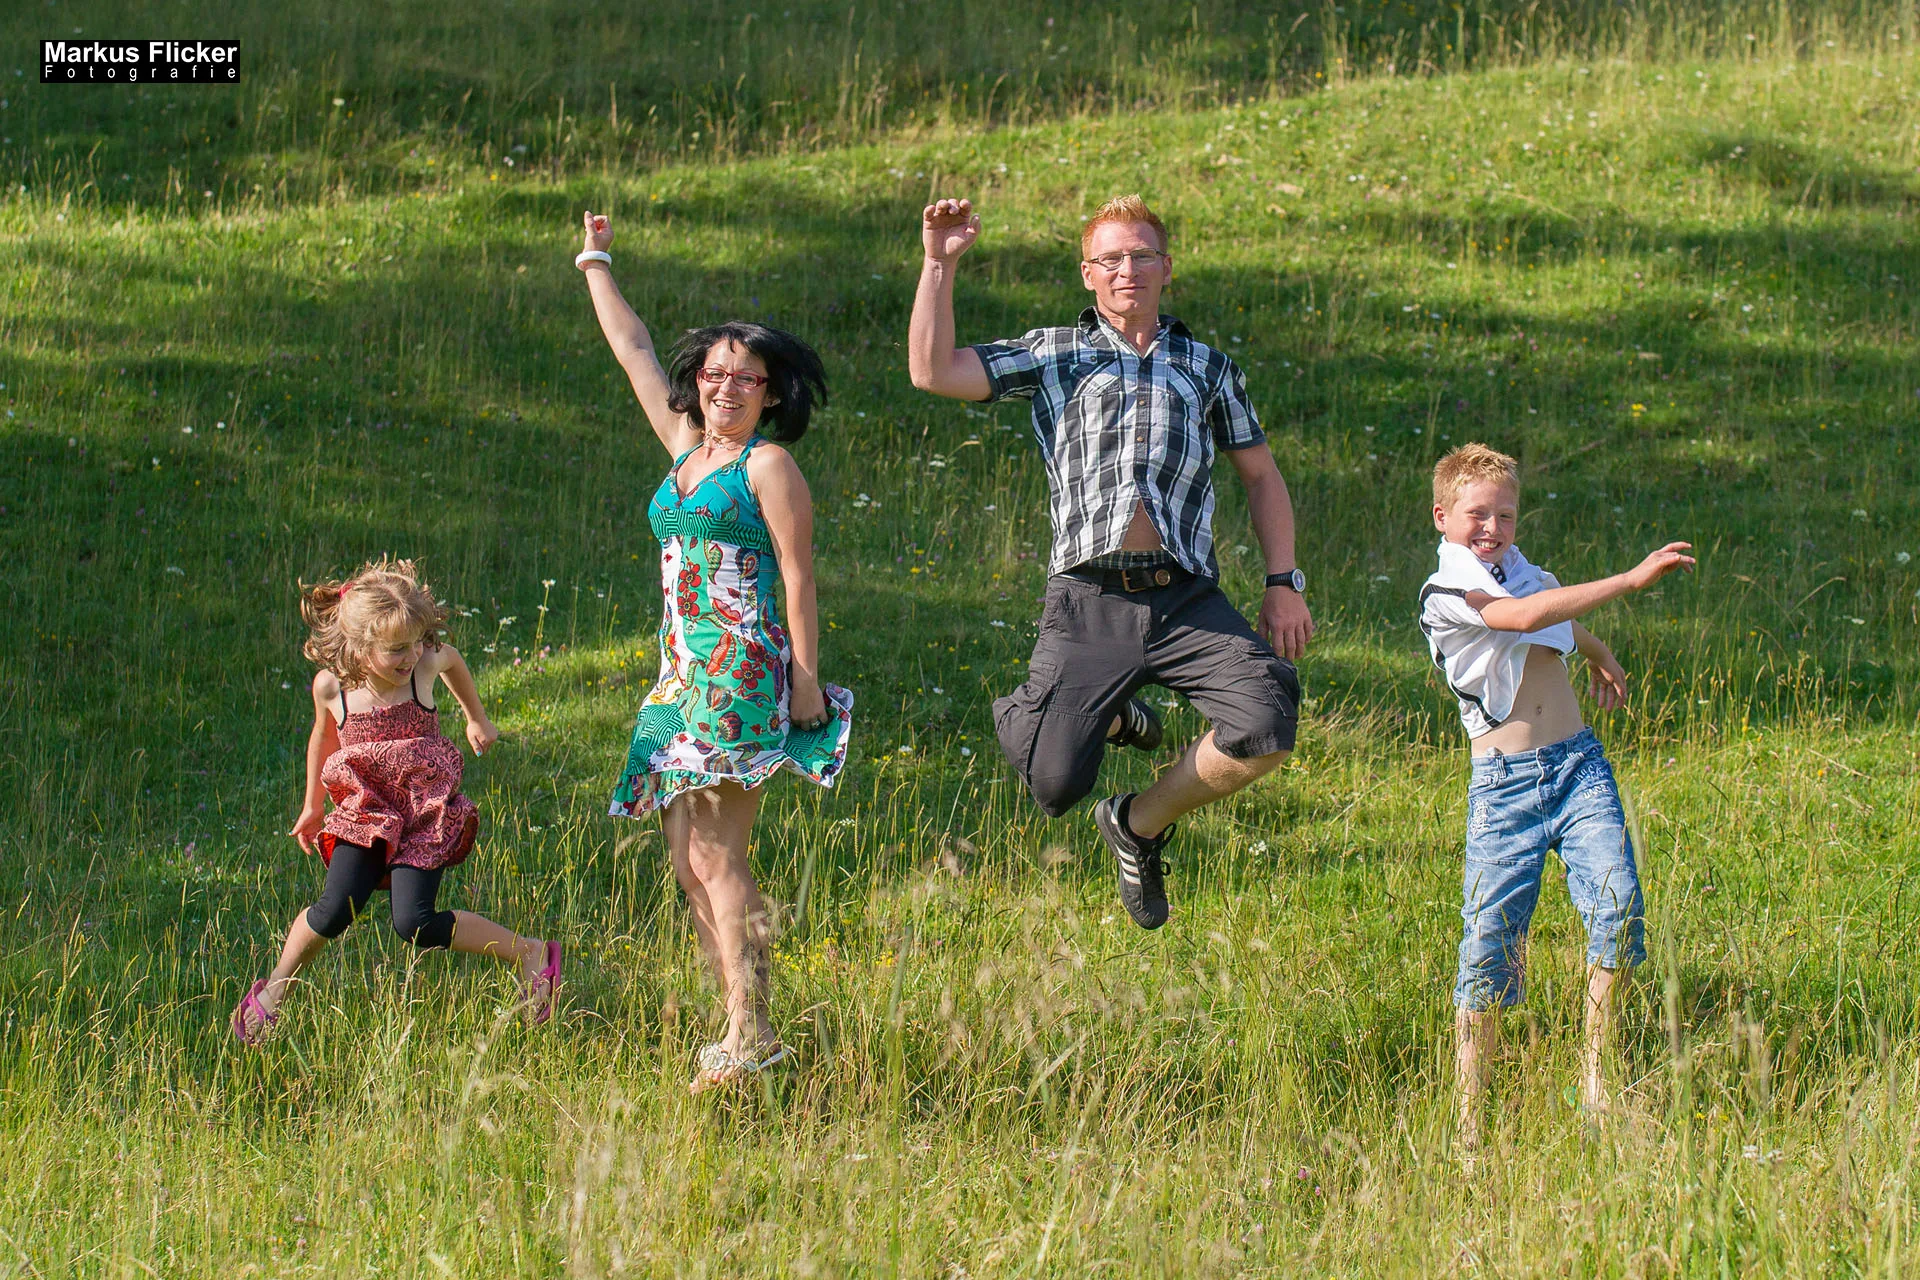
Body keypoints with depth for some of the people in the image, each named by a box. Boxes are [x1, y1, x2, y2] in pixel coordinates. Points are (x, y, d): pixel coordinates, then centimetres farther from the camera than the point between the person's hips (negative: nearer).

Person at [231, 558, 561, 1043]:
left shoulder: (425, 667, -13)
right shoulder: (331, 687, -10)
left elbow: (453, 660, 14)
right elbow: (324, 736, 12)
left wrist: (477, 719, 30)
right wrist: (313, 804, 24)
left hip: (427, 815, -1)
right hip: (366, 815, 1)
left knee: (415, 923, -17)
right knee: (334, 912, -18)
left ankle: (531, 954, 0)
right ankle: (275, 990, 8)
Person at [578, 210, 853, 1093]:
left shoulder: (768, 466, -3)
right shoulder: (687, 447, 17)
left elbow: (797, 578, -8)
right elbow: (633, 352, 26)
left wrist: (806, 681, -14)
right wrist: (595, 267, 33)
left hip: (741, 671, -8)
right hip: (683, 672, 8)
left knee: (714, 854, -15)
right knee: (688, 861, 3)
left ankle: (751, 1029, -17)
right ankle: (737, 1026, 3)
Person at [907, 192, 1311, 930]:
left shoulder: (1207, 367, 21)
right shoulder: (1054, 355, 15)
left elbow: (1260, 475, 25)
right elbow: (933, 372, 5)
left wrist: (1284, 583, 15)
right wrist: (939, 264, -1)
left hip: (1189, 601, 2)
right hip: (1090, 600, -2)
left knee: (1266, 729, -21)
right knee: (1054, 784, -14)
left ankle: (1140, 824, 6)